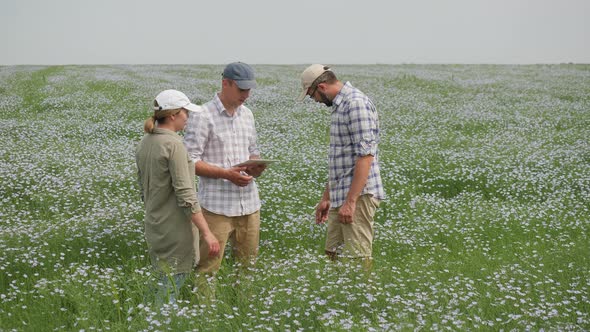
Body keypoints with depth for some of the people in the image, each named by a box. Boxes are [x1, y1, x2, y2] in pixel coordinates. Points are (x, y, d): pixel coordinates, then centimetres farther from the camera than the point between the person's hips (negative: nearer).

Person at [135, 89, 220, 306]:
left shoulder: (144, 143, 8)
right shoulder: (174, 144, -18)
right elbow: (186, 195, -21)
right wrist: (206, 232, -19)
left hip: (154, 226, 9)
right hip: (176, 229, -9)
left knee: (164, 283, 17)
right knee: (170, 289, -2)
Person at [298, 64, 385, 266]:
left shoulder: (356, 104, -14)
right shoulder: (340, 106, 17)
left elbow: (365, 156, -21)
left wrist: (351, 201, -23)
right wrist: (326, 197, 24)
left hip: (358, 195, -10)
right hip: (341, 196, 10)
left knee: (357, 260, -8)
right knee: (333, 256, 11)